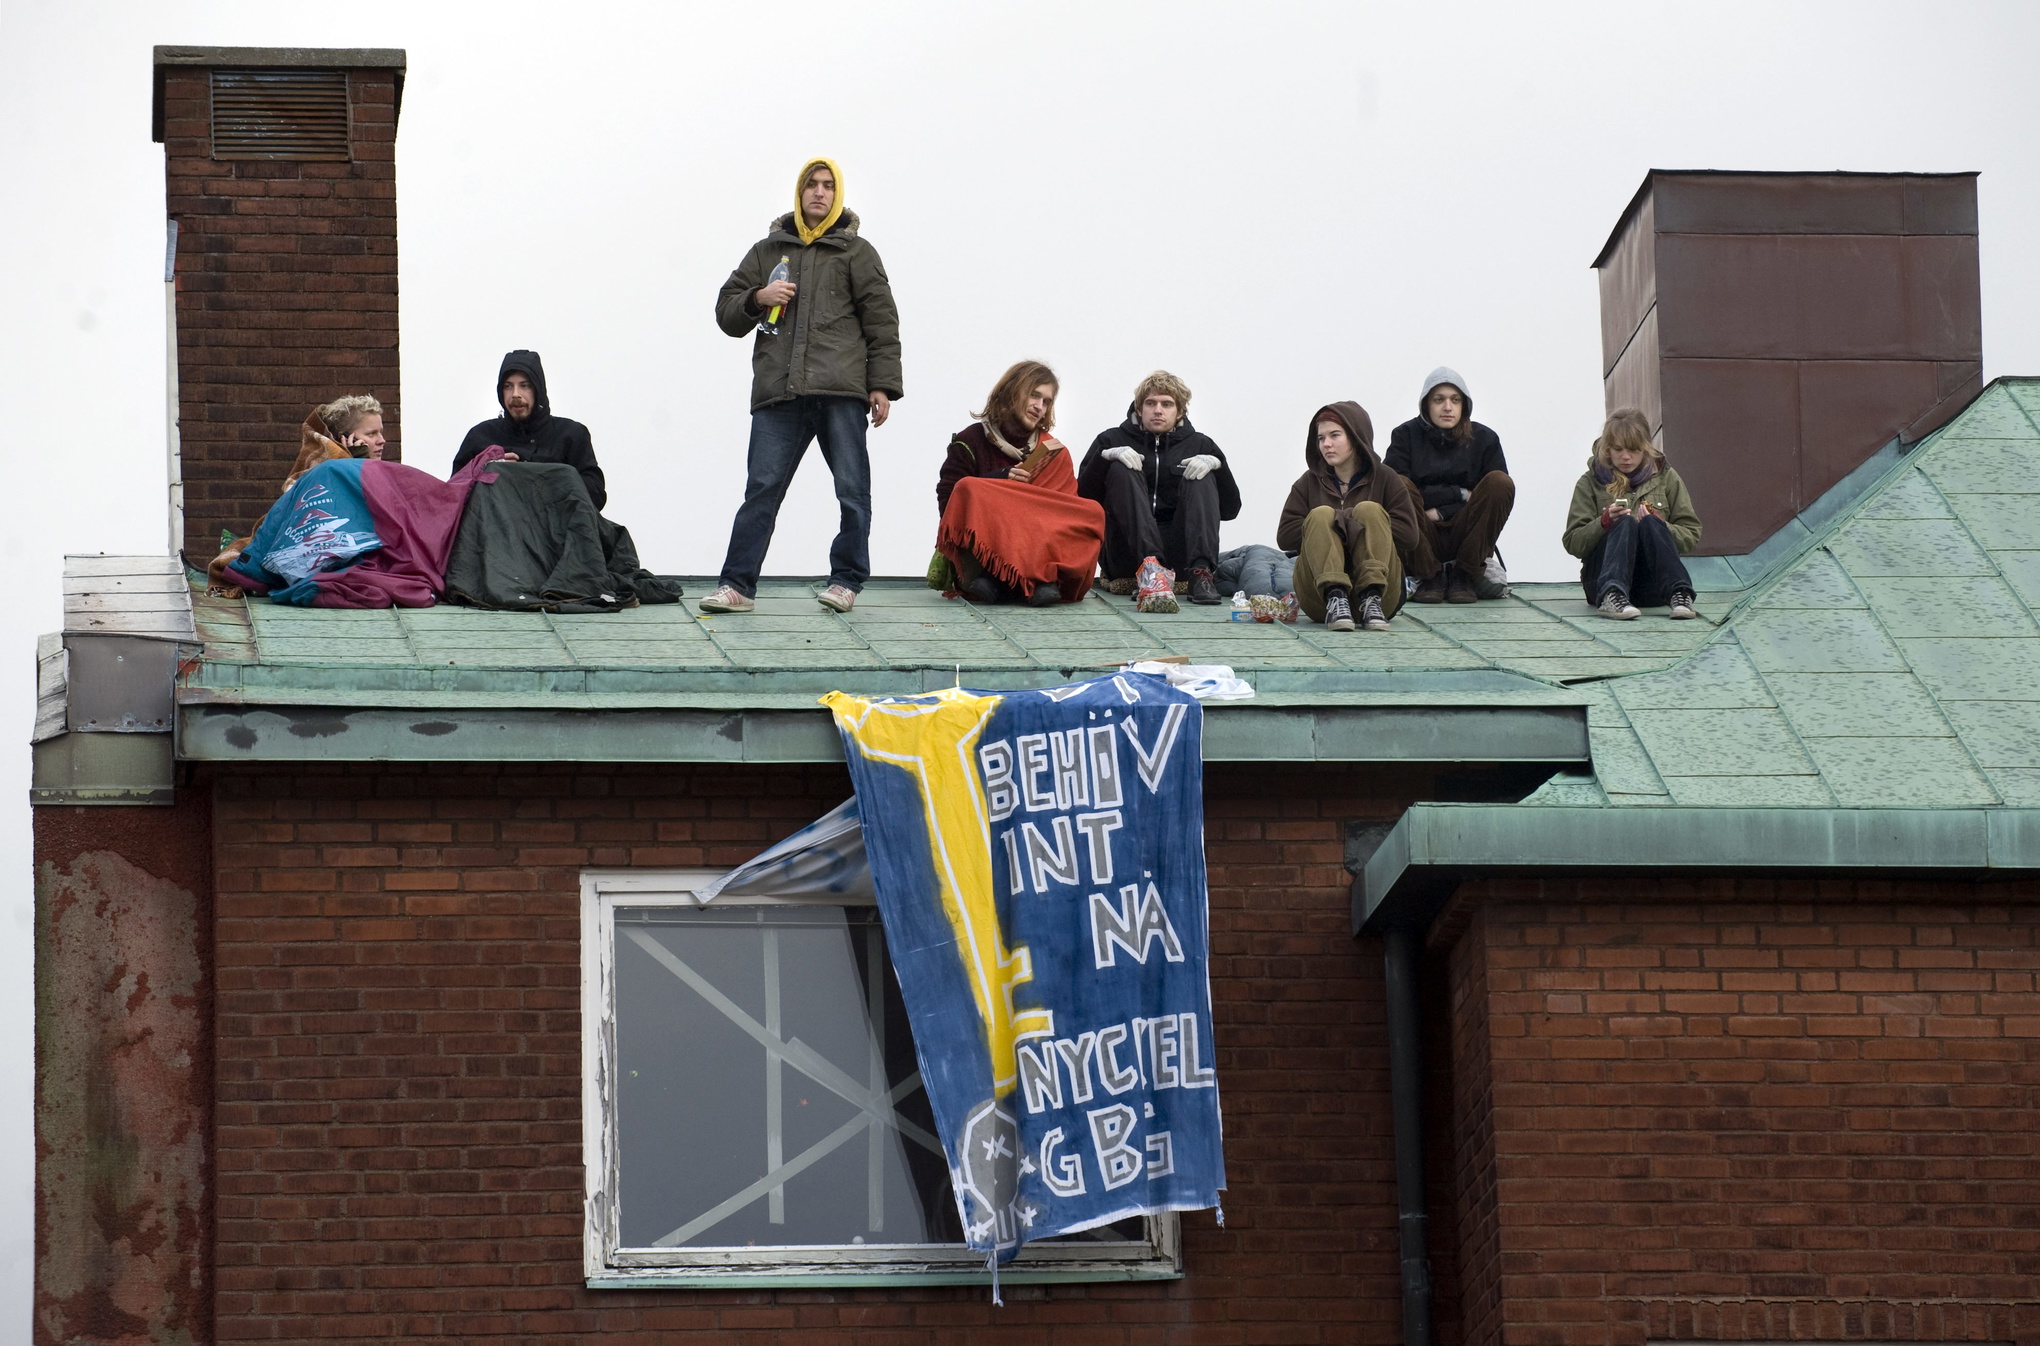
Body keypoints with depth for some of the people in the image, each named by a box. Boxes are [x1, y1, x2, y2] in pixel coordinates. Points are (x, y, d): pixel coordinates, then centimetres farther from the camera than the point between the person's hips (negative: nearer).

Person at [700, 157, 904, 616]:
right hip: (777, 392, 1)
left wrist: (882, 385, -1)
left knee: (852, 491, -2)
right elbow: (726, 313, 20)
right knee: (762, 489, -5)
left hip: (841, 392, -1)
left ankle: (846, 581, 9)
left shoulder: (856, 252, 13)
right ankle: (736, 586, -6)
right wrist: (757, 298, -2)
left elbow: (881, 320, 8)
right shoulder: (767, 251, 20)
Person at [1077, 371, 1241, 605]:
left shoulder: (1199, 445, 18)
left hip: (1180, 555, 1)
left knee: (1202, 476, -13)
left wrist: (1216, 464, -8)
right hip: (1128, 556, -1)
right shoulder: (1112, 440, 16)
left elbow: (1230, 509, 8)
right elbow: (1083, 499, 2)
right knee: (1122, 469, -18)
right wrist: (1106, 456, -13)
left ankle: (1201, 572, -38)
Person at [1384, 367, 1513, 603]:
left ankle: (1463, 575, -13)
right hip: (1423, 540, -1)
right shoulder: (1406, 435, 4)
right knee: (1400, 485, -28)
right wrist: (1459, 494, -11)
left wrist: (1441, 511, -10)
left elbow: (1498, 495, -2)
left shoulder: (1484, 439, 6)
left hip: (1466, 537, 1)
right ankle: (1429, 577, -16)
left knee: (1500, 482, -23)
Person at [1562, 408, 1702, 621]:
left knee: (1649, 523, -27)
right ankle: (1612, 597, -55)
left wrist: (1655, 525, -10)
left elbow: (1692, 535, 8)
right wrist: (1604, 523, -15)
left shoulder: (1665, 478, 14)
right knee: (1626, 523, -29)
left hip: (1653, 584, 1)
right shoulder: (1591, 483, 12)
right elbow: (1573, 544, 4)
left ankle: (1679, 595, -48)